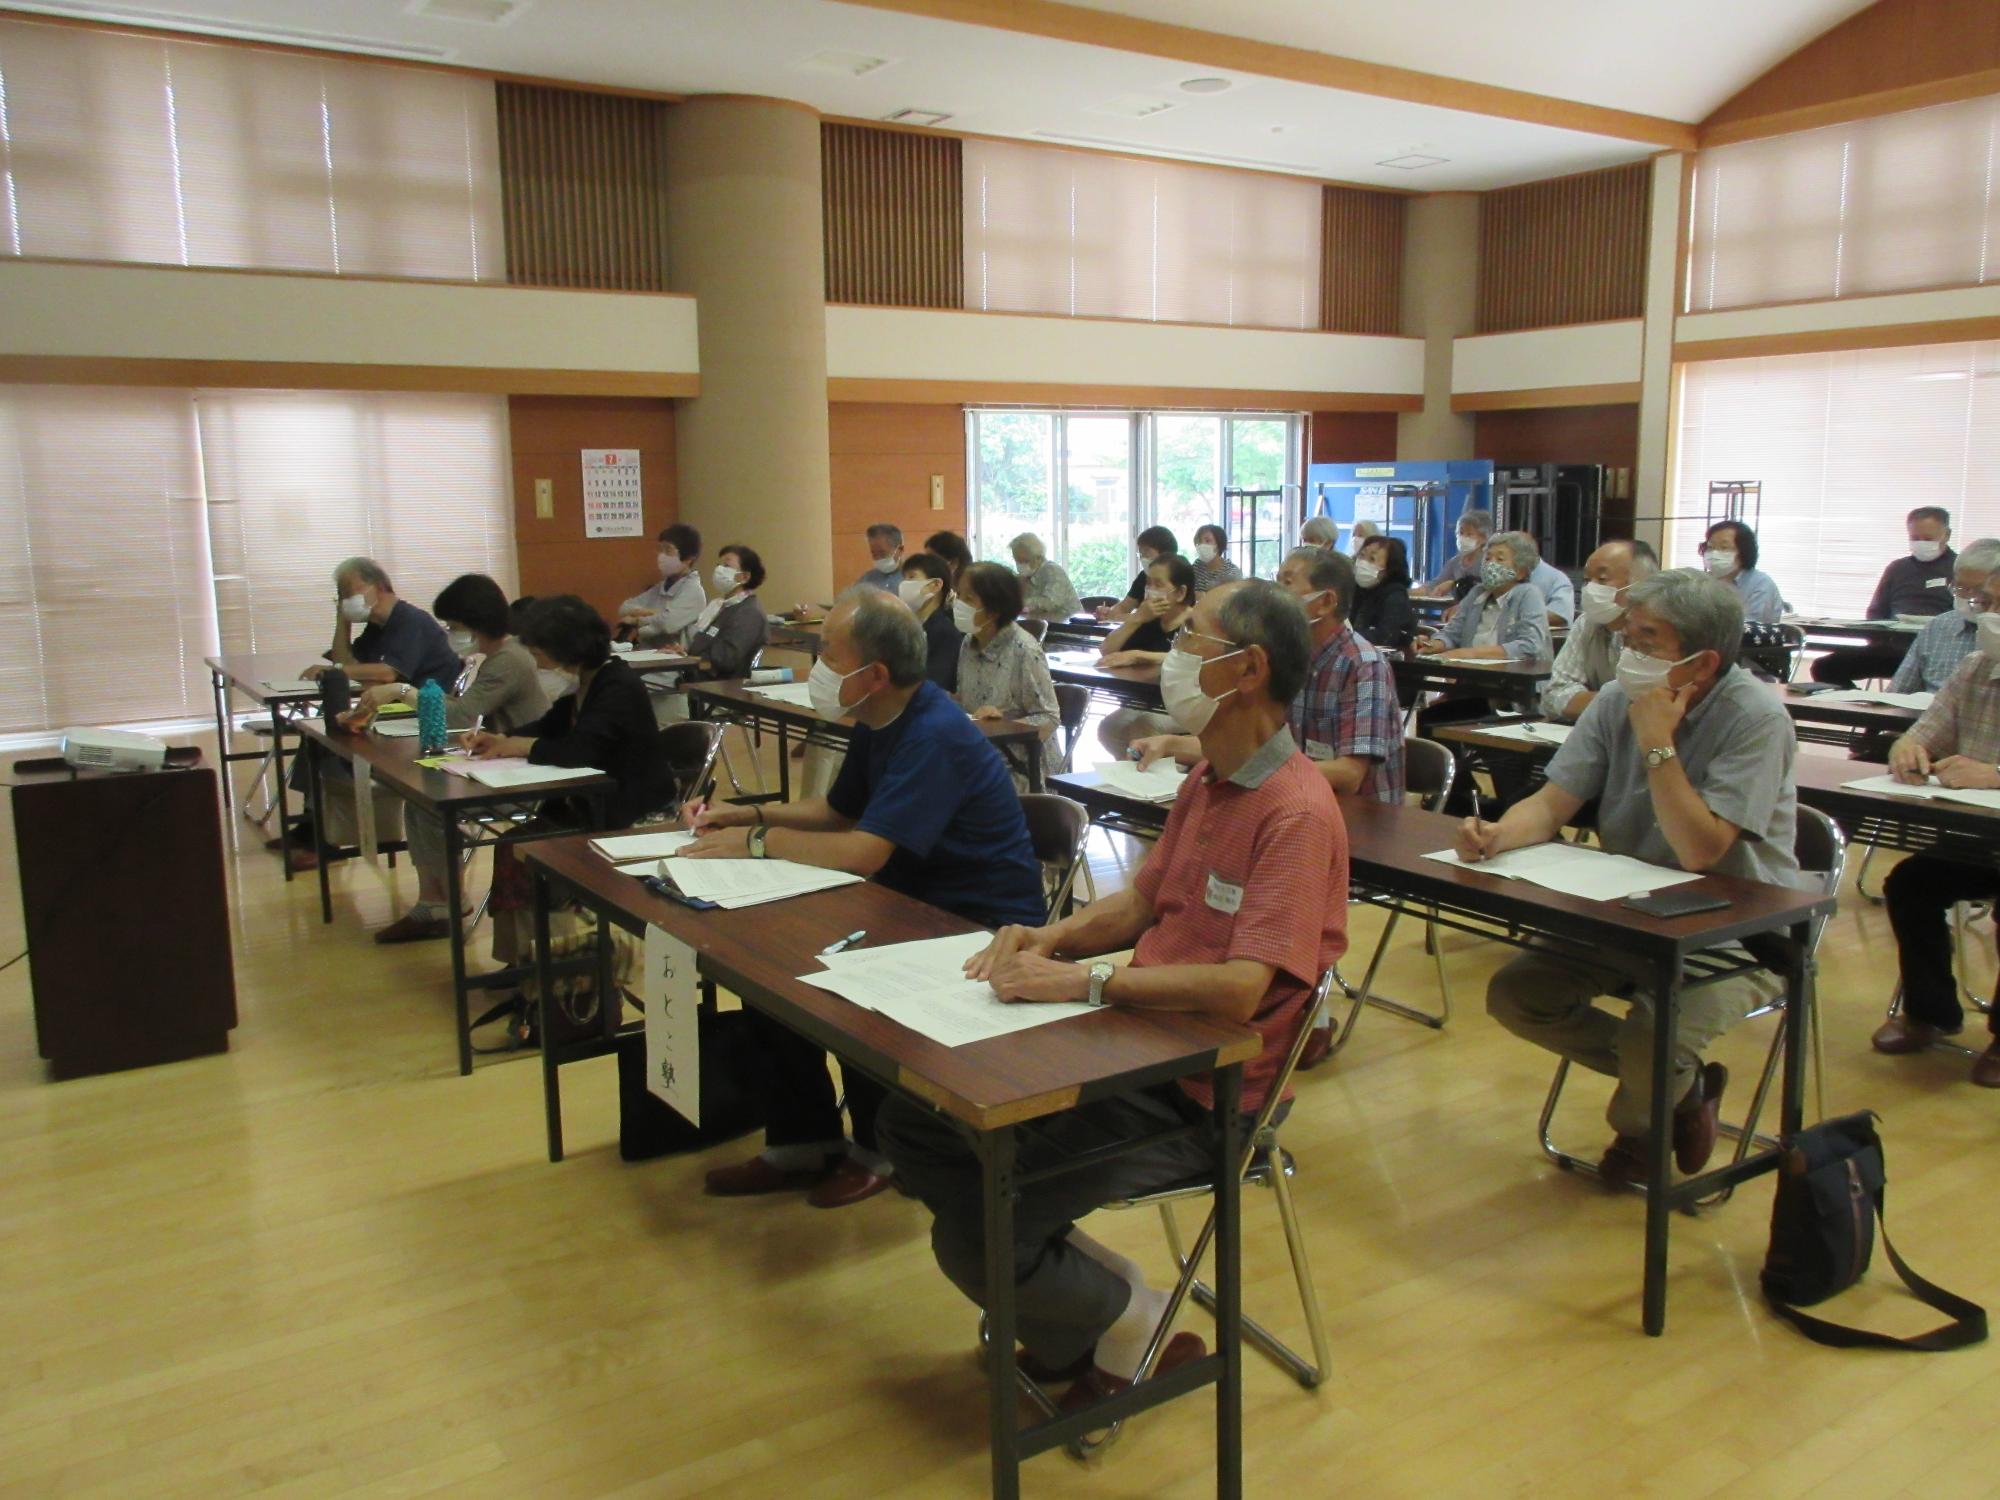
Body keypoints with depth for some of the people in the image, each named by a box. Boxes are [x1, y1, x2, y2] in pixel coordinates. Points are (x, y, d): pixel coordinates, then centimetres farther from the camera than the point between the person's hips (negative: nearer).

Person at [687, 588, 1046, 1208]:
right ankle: (803, 1140, 11)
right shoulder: (879, 721, 5)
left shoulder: (934, 736, -25)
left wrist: (758, 841, -19)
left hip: (981, 924, -9)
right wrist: (745, 814, 6)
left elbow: (864, 852, -31)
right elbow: (837, 809, 19)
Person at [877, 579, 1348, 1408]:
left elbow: (1240, 990, -30)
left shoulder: (1297, 813, -21)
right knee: (913, 1123, 4)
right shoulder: (1206, 779, 9)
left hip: (1197, 1093, -9)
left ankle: (1138, 1328, 11)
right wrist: (1053, 935, -3)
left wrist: (1082, 979, -28)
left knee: (974, 1235, -16)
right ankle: (1078, 1292, 15)